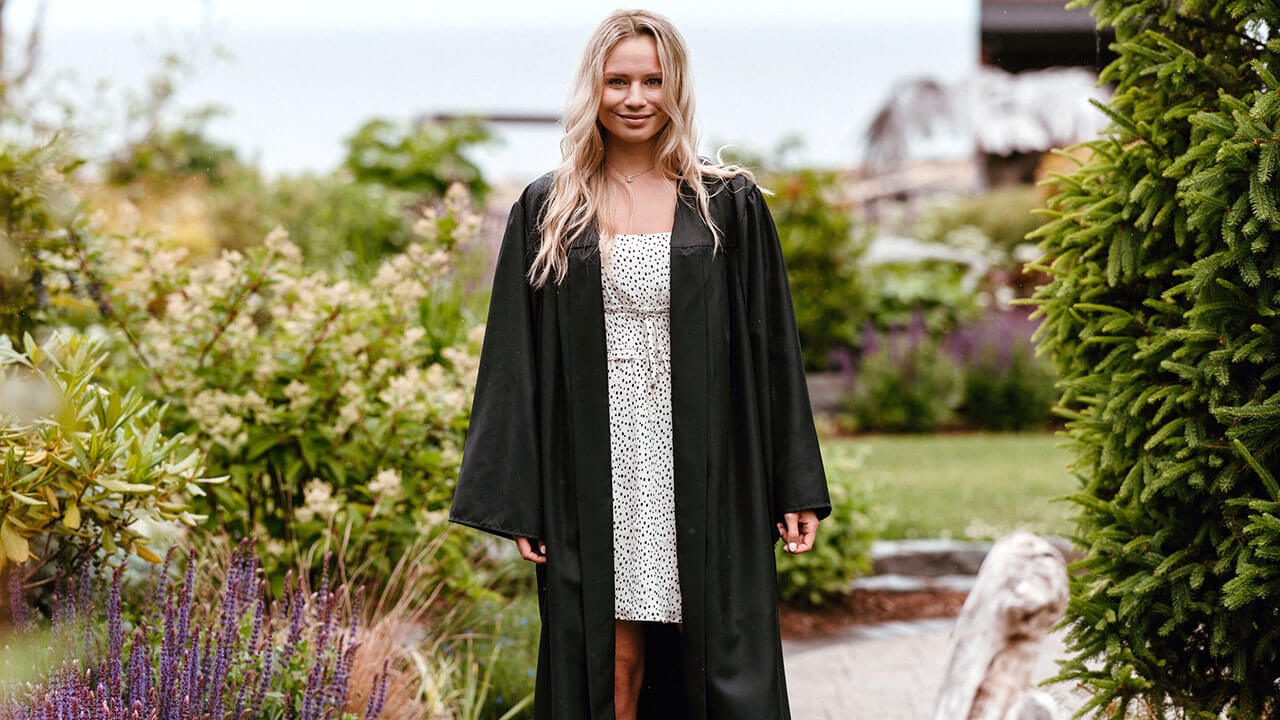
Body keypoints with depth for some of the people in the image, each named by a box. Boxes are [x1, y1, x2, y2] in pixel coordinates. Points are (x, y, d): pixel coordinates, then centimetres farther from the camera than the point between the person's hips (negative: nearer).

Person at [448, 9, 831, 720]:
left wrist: (797, 490, 1)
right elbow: (516, 361, 6)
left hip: (704, 471, 0)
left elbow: (773, 348, 4)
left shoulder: (730, 205, 4)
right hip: (596, 473, 0)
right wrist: (516, 501, 0)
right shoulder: (547, 210, 6)